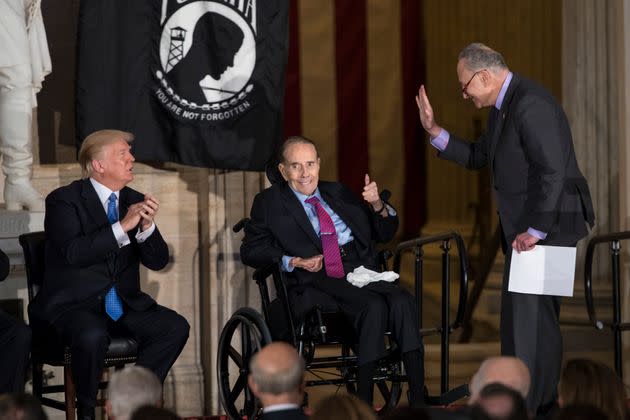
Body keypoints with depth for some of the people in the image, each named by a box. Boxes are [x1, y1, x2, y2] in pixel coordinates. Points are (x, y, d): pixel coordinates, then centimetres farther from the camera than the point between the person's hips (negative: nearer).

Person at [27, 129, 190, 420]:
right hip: (74, 306, -6)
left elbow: (158, 261, 5)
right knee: (92, 336, -36)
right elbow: (73, 252, -23)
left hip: (124, 304, 6)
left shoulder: (134, 200, 10)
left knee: (175, 327, -17)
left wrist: (147, 227, -15)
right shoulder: (64, 200, -6)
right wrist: (123, 226, -26)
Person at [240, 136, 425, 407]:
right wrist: (293, 261, -9)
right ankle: (363, 404, -31)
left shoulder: (337, 193, 26)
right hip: (319, 281, -4)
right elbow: (250, 251, 4)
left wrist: (377, 205, 4)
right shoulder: (270, 203, 15)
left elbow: (385, 233, 25)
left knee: (402, 301, -27)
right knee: (374, 306, -32)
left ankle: (418, 401, -32)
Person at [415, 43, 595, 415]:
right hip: (526, 228, 11)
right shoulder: (504, 106, 14)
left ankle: (528, 405, -8)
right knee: (539, 318, 17)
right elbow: (478, 157, 22)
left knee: (528, 316, -10)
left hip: (547, 227, -11)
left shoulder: (531, 104, -19)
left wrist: (535, 231, -21)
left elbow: (552, 170, -24)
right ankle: (542, 404, 26)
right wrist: (435, 131, 11)